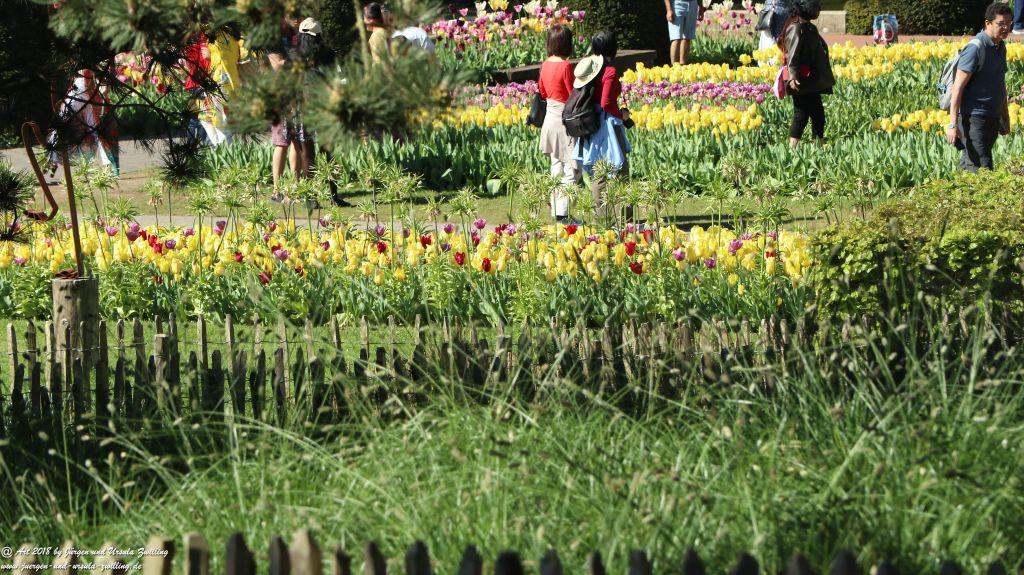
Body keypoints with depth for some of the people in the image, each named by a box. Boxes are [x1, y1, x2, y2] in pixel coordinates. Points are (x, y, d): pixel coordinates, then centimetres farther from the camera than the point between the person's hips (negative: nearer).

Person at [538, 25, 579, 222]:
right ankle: (562, 213, -10)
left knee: (556, 167, 15)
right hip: (565, 120, -8)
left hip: (550, 116, 8)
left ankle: (555, 212, 17)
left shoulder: (546, 64, 4)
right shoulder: (566, 66, -19)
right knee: (572, 169, -4)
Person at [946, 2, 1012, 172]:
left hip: (992, 119, 8)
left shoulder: (1001, 47, 14)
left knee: (968, 166, 10)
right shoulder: (976, 48, -13)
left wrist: (1005, 119, 27)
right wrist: (953, 124, -21)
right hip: (974, 118, -8)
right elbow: (958, 87, -16)